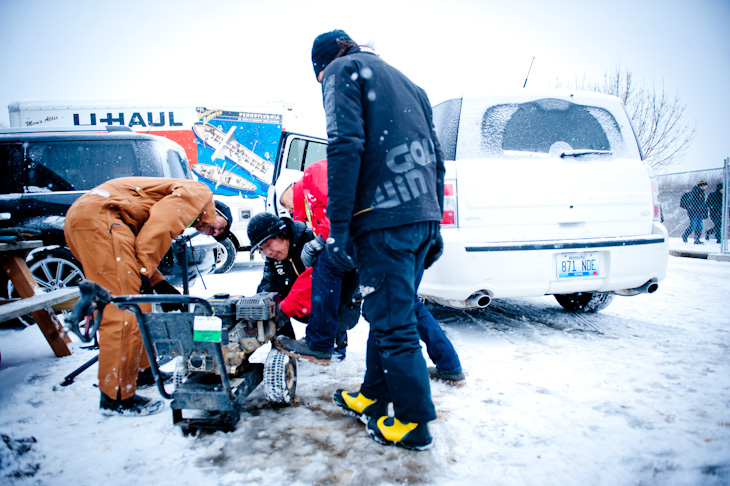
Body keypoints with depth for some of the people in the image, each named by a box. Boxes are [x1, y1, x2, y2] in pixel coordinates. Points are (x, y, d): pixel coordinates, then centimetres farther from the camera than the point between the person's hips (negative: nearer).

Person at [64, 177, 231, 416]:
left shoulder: (184, 213, 29)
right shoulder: (199, 193, 2)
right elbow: (159, 224, -15)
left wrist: (159, 283, 12)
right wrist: (144, 270, -14)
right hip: (99, 217, -11)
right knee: (125, 311, -11)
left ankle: (140, 369, 32)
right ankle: (116, 398, -4)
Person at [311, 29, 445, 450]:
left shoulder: (342, 70, 4)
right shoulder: (406, 83, 27)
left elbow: (346, 147, -14)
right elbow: (436, 158, 22)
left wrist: (338, 227, -15)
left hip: (386, 218, -9)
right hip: (422, 218, 9)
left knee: (393, 323, 0)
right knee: (388, 313, 18)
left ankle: (414, 423, 11)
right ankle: (374, 397, 31)